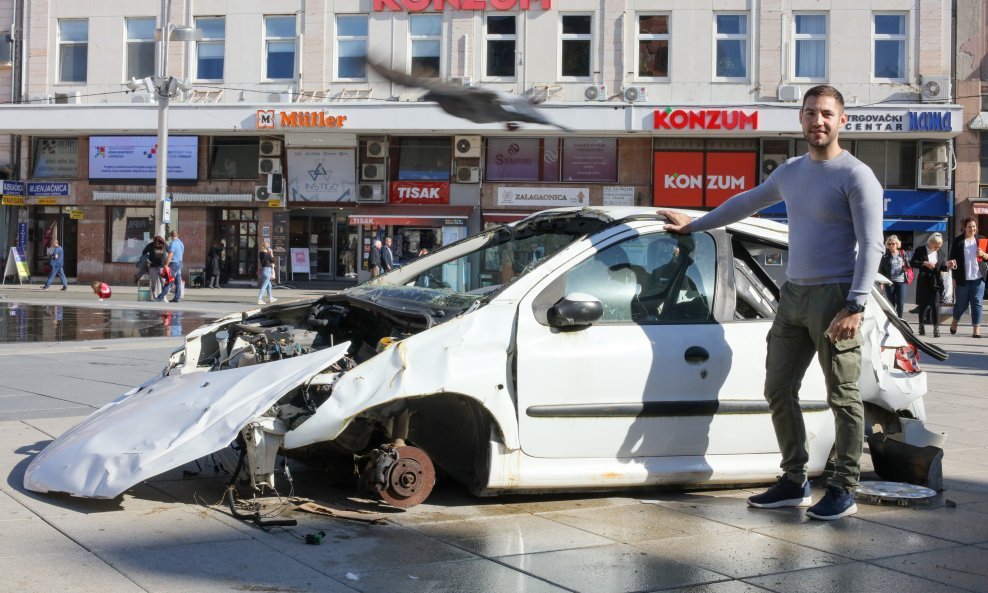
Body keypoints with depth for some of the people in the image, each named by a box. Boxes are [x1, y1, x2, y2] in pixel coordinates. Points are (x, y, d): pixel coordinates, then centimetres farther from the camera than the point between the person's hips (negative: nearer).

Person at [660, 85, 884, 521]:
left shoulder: (856, 176, -6)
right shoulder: (791, 171, 16)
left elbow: (871, 244, -12)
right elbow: (746, 203, 31)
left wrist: (855, 306, -20)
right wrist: (695, 225, 33)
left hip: (833, 297, -7)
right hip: (793, 294, 8)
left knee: (843, 397, -2)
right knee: (779, 390, 8)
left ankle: (844, 489, 6)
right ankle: (794, 481, 17)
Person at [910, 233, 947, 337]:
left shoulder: (940, 253, 9)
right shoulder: (920, 250, 0)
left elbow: (943, 266, 12)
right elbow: (912, 262, -5)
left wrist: (948, 265, -9)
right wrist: (924, 263, -16)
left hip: (936, 281, 1)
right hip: (923, 281, -1)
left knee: (935, 304, -7)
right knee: (923, 304, 7)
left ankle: (936, 328, -8)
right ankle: (922, 326, 21)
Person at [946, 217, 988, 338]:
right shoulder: (957, 241, 1)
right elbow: (952, 258, 2)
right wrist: (954, 278, -2)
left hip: (978, 278, 2)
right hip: (963, 278, -2)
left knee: (977, 303, -3)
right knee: (961, 304, 4)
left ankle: (976, 330, -2)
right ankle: (954, 321, 33)